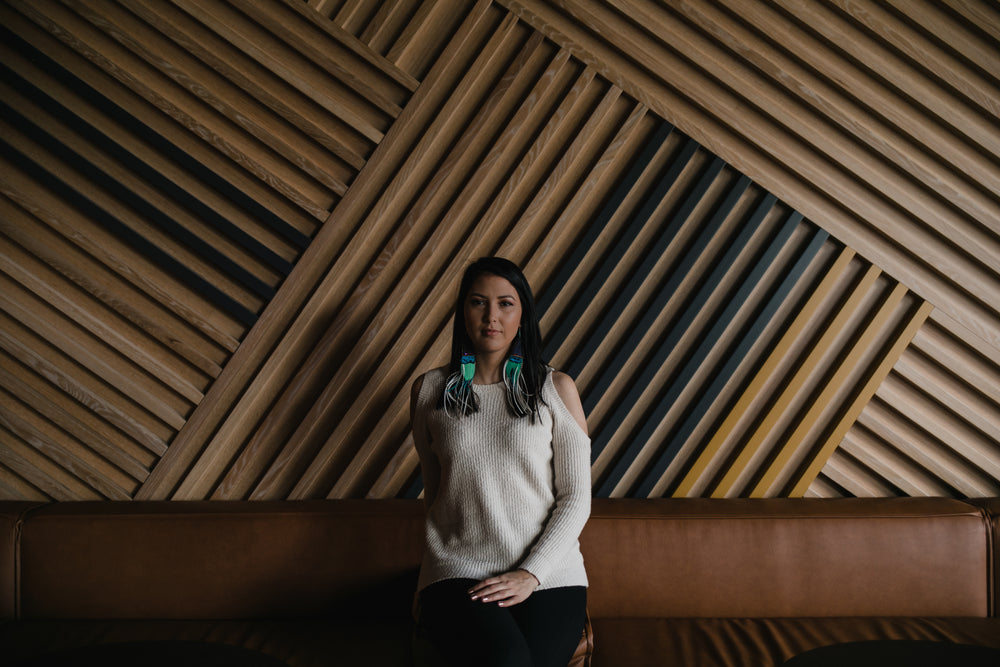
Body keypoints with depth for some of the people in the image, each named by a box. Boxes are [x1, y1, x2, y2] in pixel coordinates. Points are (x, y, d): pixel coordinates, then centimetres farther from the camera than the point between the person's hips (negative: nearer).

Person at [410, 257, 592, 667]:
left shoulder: (557, 389, 6)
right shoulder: (429, 390, 10)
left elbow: (576, 498, 3)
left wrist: (531, 573, -8)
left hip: (547, 573, 0)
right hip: (457, 572, 0)